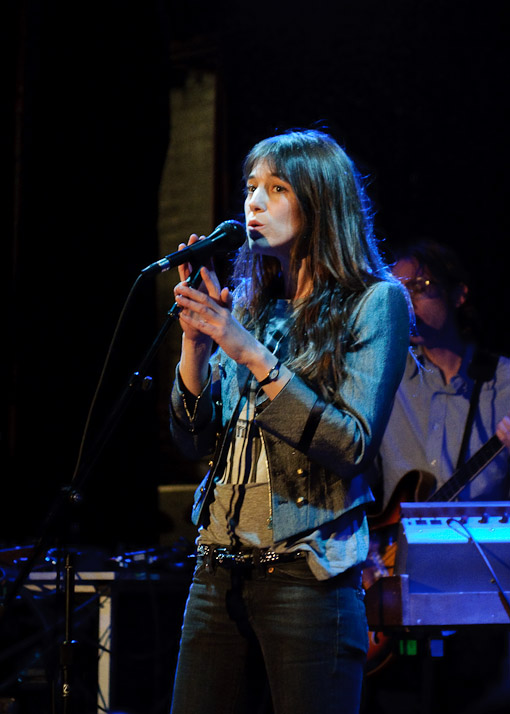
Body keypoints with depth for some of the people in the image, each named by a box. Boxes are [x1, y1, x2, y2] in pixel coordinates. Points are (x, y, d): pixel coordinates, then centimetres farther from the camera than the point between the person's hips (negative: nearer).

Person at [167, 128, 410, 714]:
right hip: (221, 571, 5)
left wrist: (251, 354, -17)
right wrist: (196, 340, -6)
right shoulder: (250, 302, 13)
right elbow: (193, 439, 10)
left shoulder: (375, 301, -2)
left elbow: (353, 446, -12)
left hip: (308, 572, -5)